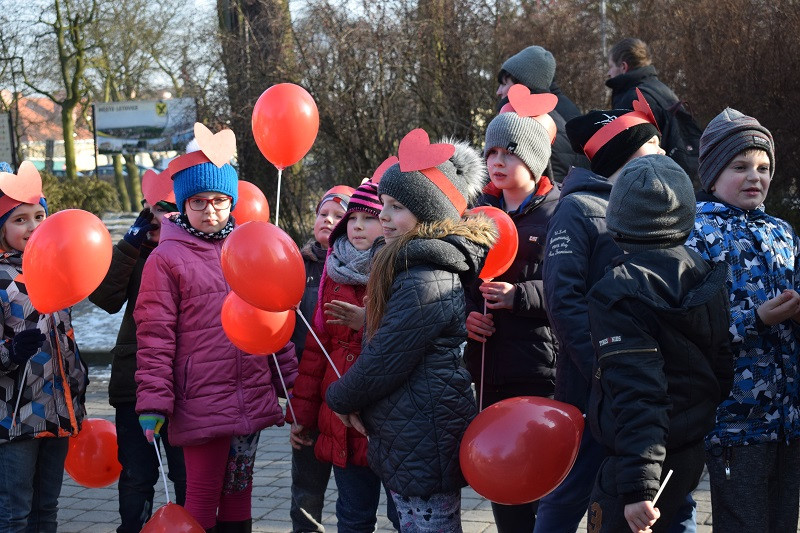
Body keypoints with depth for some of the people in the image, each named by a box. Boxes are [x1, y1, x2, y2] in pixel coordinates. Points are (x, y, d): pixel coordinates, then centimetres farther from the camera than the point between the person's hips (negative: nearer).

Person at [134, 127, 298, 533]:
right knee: (203, 498, 0)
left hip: (252, 401, 5)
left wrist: (289, 380, 15)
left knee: (238, 492, 13)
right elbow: (154, 337, -8)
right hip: (201, 404, -5)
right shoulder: (166, 259, -5)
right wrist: (153, 402, -12)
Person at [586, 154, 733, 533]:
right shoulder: (707, 275, 4)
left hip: (645, 456, -8)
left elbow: (635, 393, -24)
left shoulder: (619, 293, -18)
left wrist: (638, 486, -25)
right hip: (694, 451, 8)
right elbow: (723, 363, 12)